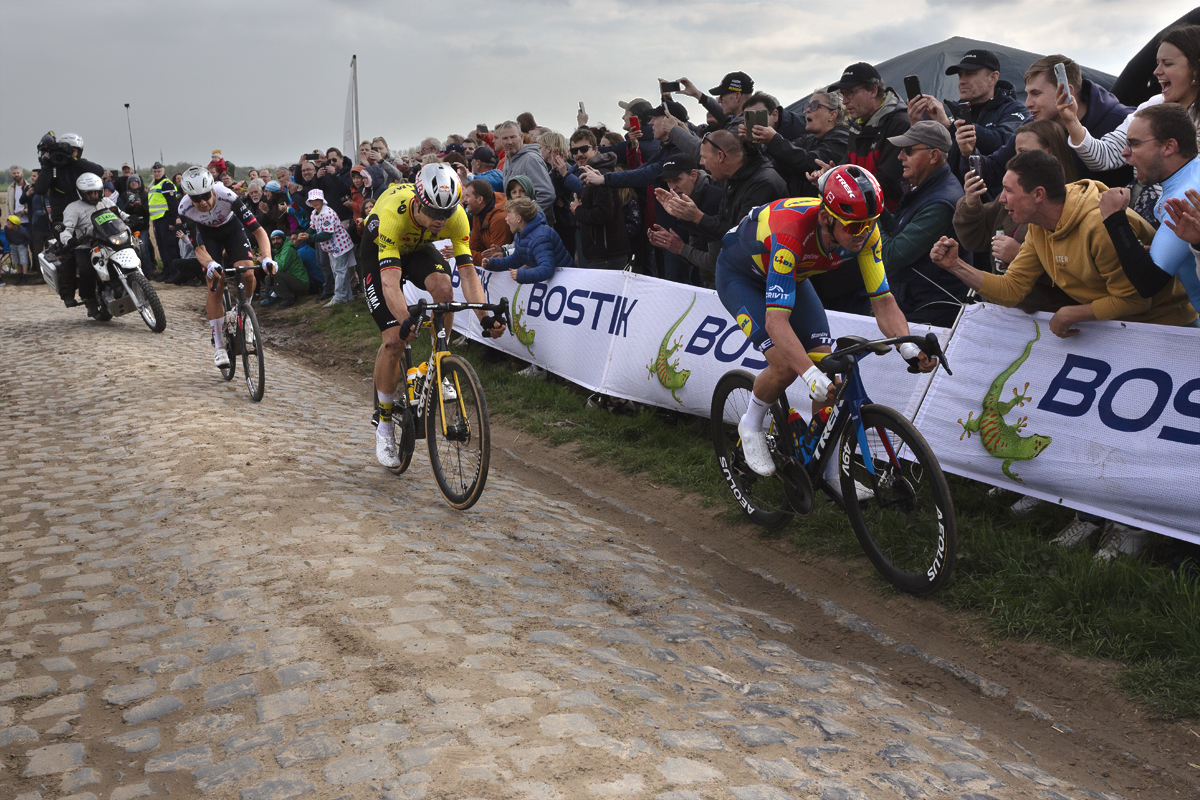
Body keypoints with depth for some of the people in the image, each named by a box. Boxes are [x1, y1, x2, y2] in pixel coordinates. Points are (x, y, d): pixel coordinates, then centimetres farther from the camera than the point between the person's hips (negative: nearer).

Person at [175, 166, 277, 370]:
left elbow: (258, 230, -36)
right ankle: (219, 345, -4)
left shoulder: (227, 196, -37)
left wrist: (266, 258, -53)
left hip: (232, 227, 0)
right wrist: (210, 264, -50)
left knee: (247, 274, -24)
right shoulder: (185, 209, -31)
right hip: (206, 233, 0)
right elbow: (198, 248, -27)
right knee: (216, 285, -14)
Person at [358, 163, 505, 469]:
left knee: (443, 286, -32)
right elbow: (390, 280, -48)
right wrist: (406, 320, -64)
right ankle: (384, 425, 3)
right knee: (394, 339, -14)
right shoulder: (394, 213, -41)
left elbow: (468, 272, -31)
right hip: (378, 251, -3)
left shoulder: (455, 214, -30)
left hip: (417, 248, 3)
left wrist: (485, 317, -46)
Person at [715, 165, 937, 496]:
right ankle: (751, 425, 7)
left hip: (792, 275, 6)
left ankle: (831, 469, 7)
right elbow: (776, 320, -47)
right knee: (786, 364, -24)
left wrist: (910, 348, -38)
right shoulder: (792, 232, -43)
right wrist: (811, 376, -57)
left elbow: (883, 301, -21)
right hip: (740, 275, -5)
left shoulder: (863, 230, -26)